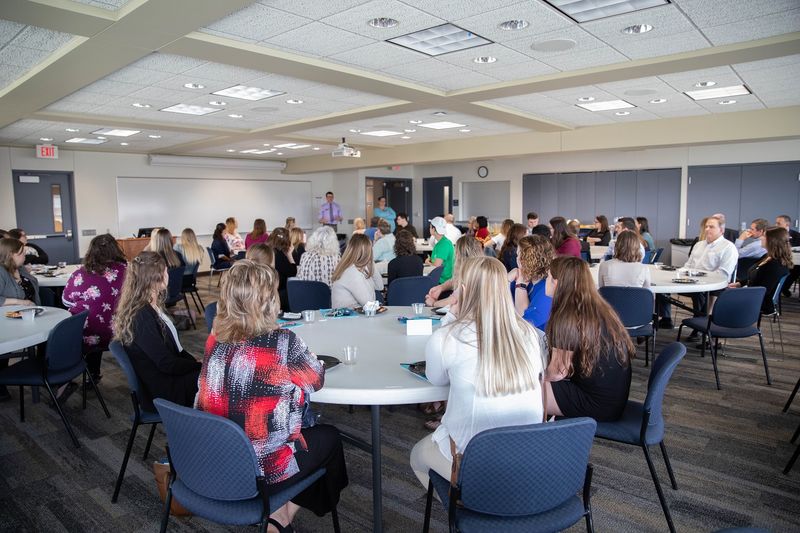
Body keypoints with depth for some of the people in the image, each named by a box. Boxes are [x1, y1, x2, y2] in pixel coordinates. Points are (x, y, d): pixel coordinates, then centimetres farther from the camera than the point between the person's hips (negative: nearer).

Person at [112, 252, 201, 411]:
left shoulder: (152, 307, 9)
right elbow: (167, 364, -21)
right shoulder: (141, 316, -21)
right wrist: (201, 366, -12)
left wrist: (197, 362, 0)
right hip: (161, 393, -9)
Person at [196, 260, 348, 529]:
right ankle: (280, 516, 23)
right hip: (259, 470, -6)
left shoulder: (215, 339, -5)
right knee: (329, 437, 21)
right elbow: (316, 379, -4)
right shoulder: (282, 342, -22)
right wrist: (301, 356, 13)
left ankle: (273, 510, 24)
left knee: (308, 429, 28)